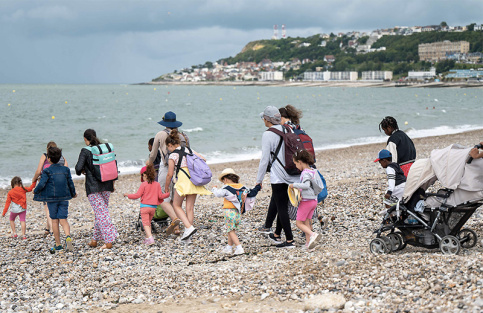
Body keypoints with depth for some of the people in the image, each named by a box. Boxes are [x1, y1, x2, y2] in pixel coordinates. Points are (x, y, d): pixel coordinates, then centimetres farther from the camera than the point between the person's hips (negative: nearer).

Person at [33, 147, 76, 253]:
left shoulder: (47, 171, -8)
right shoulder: (65, 169, 3)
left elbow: (41, 184, -12)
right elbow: (70, 183, 8)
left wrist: (35, 191, 8)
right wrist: (73, 193, 25)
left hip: (51, 199, -2)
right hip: (64, 198, 2)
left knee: (54, 221, 7)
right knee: (63, 220, 1)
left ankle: (58, 244, 11)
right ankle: (68, 237, -27)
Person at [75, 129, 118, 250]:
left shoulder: (85, 151, -8)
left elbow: (78, 168, -14)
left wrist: (82, 171, 9)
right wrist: (112, 183, 19)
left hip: (93, 187, -6)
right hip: (106, 185, 6)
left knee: (101, 213, -6)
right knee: (101, 212, 15)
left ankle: (109, 241, -13)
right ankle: (95, 240, 24)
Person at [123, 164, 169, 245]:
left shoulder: (144, 184, -7)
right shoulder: (157, 184, 5)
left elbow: (137, 195, -8)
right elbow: (160, 196, 5)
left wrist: (128, 195, 5)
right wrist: (168, 194, 22)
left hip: (145, 206, -5)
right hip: (153, 207, 5)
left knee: (145, 223, -5)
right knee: (149, 222, 19)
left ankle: (150, 238, -21)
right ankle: (148, 238, 16)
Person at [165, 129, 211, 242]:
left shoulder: (173, 155, -2)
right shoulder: (189, 150, 15)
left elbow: (170, 174, -2)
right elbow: (203, 159, 14)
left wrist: (166, 187, 12)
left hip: (183, 180, -6)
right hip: (195, 180, 6)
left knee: (176, 205, 7)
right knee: (190, 207, 9)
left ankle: (189, 227, -11)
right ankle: (187, 234, 10)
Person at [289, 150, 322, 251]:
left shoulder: (305, 173, -17)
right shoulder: (313, 171, 10)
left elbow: (306, 185, -31)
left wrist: (294, 185, -22)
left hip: (306, 201, -9)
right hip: (314, 200, 9)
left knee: (299, 223, -1)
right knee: (306, 222, 13)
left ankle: (312, 235, -20)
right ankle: (308, 243, 10)